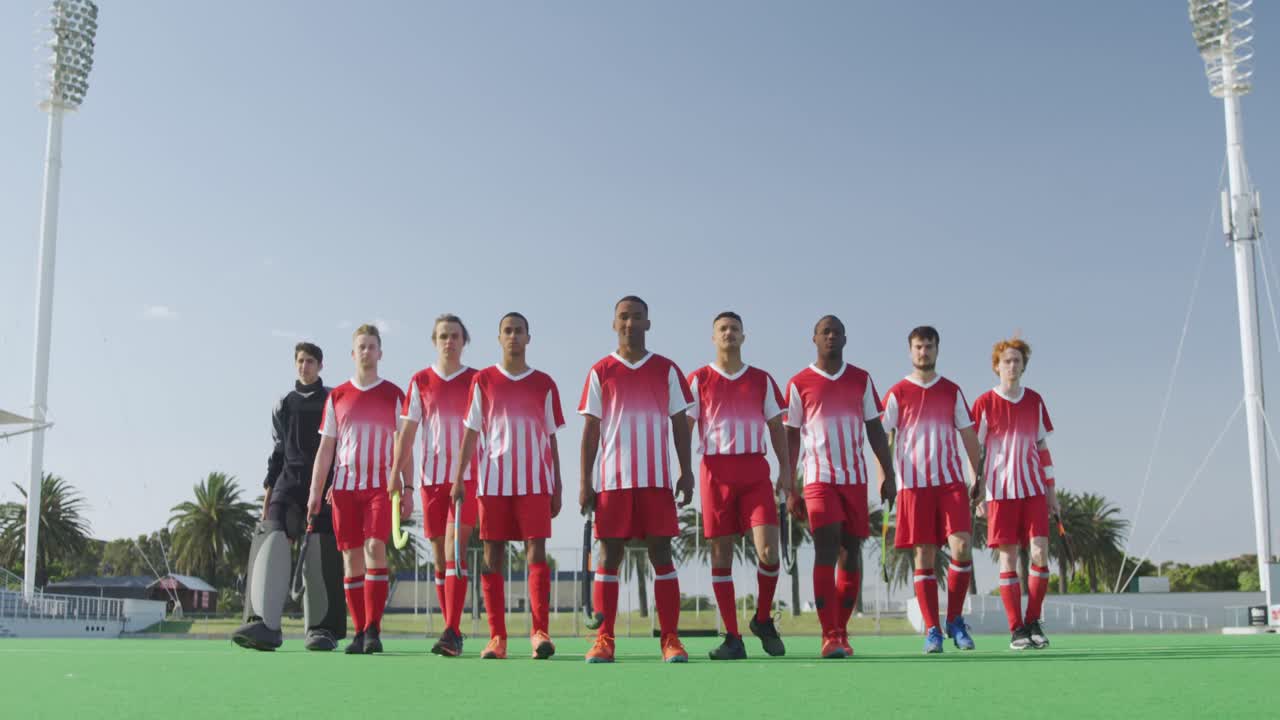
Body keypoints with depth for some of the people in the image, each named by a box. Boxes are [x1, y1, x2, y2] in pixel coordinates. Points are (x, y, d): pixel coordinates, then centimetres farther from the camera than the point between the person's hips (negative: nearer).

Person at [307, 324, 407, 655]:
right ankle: (359, 632, 7)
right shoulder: (337, 396, 11)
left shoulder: (394, 395, 6)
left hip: (381, 485, -2)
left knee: (375, 547, -17)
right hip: (344, 486, 2)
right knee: (351, 557, 1)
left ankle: (373, 629, -14)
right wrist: (315, 491, 5)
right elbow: (325, 448, 12)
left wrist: (406, 489, -3)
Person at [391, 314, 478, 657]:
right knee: (440, 558, 6)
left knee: (454, 549, -16)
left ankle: (452, 632, -18)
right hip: (432, 477, 3)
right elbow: (406, 433, 9)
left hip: (467, 477, -3)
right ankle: (453, 635, 14)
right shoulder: (420, 381, 10)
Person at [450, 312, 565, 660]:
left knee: (536, 552, -9)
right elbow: (470, 433, 8)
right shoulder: (483, 380, 8)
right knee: (492, 555, 1)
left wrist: (557, 488, 7)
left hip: (535, 482, 0)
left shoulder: (544, 384, 9)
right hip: (493, 482, 1)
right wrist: (458, 478, 0)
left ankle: (540, 632, -8)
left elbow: (551, 439, 11)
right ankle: (497, 637, 5)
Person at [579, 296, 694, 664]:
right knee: (608, 556, 0)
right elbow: (590, 429, 5)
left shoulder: (666, 370, 8)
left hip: (657, 479, 0)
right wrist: (585, 482, -1)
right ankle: (604, 640, 4)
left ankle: (670, 639, 2)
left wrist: (686, 472, 0)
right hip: (611, 479, 0)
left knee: (661, 554, -1)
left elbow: (679, 424, 8)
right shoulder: (600, 372, 6)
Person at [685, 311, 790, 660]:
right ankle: (732, 638, 7)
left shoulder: (762, 380, 12)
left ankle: (763, 619, 14)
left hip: (755, 471, 1)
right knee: (721, 553, 0)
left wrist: (786, 468, 3)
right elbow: (683, 426, 3)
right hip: (716, 471, -1)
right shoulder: (699, 379, 7)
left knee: (768, 549, -11)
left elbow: (776, 426, 13)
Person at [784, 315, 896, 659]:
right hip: (818, 478, -3)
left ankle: (842, 632, 13)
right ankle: (829, 636, -14)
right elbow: (791, 438, 5)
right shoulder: (799, 383, 3)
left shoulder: (862, 380, 10)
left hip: (855, 477, 3)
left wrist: (888, 473, 3)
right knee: (826, 550, -13)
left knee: (851, 552, 4)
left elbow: (875, 429, 12)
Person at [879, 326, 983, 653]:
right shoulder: (897, 393, 4)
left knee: (962, 548, -10)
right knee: (924, 557, 0)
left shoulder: (952, 391, 11)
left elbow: (969, 436, 14)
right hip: (913, 484, -2)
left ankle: (955, 620, 7)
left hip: (951, 481, 2)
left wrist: (977, 476, 9)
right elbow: (884, 439, 3)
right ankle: (932, 630, 6)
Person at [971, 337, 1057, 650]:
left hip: (1034, 489, 3)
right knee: (1008, 556, -2)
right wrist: (976, 494, -6)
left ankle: (1033, 621, 9)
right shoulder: (984, 403, -1)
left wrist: (1051, 490, 11)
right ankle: (1017, 629, 3)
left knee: (1040, 552, -5)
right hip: (1000, 491, -3)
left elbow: (1042, 448, 14)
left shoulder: (1035, 401, 10)